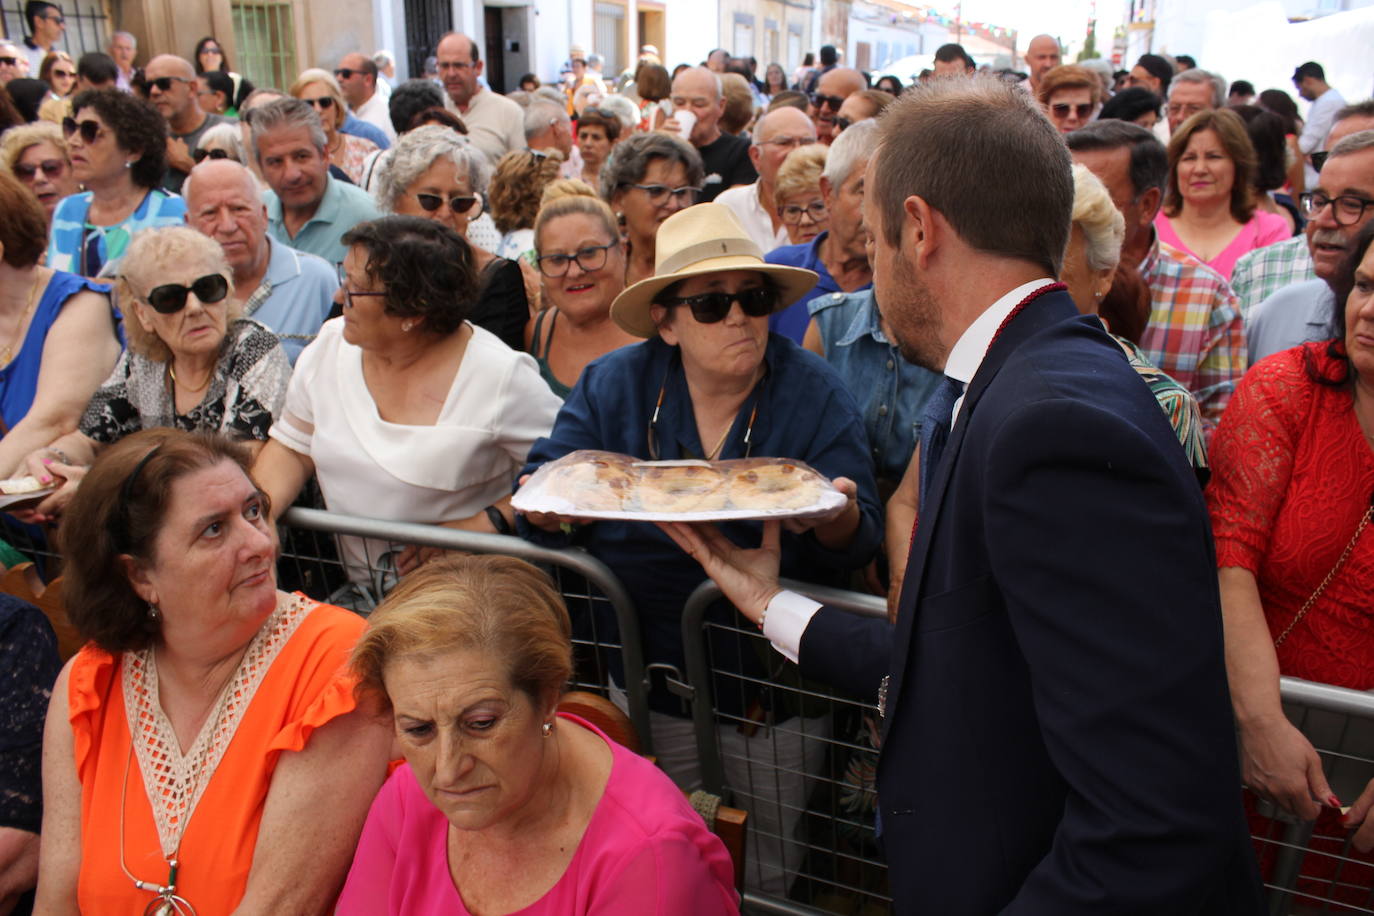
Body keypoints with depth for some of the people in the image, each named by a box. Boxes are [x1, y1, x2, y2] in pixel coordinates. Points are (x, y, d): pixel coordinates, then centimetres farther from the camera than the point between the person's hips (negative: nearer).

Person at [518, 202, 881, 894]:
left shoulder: (815, 393, -9)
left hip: (774, 694, -1)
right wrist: (550, 505, -29)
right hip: (646, 682, 2)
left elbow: (855, 542, -14)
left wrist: (837, 518, -38)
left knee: (767, 875, 18)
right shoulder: (612, 385, -4)